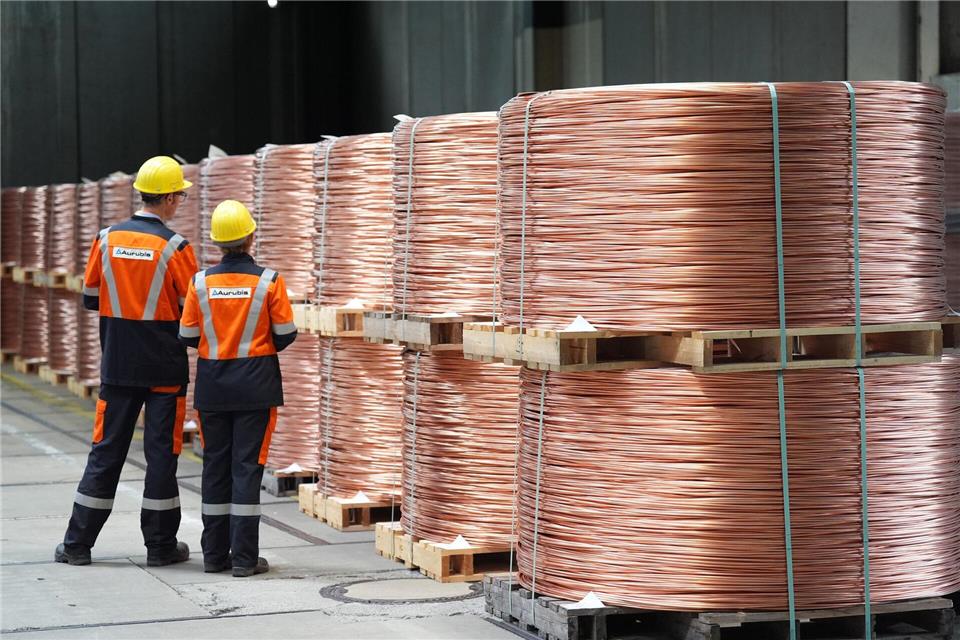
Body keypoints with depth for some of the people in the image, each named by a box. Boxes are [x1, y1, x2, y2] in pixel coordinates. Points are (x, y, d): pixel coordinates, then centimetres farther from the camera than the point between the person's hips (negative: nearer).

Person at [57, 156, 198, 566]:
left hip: (118, 364, 4)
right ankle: (161, 545, 9)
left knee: (106, 451, 9)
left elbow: (90, 298, 7)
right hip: (164, 368, -4)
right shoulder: (175, 247, -11)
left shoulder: (107, 239, 0)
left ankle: (78, 543, 11)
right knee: (161, 454, 4)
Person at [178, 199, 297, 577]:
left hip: (212, 386, 2)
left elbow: (187, 337, 1)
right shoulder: (269, 281, -8)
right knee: (247, 466, 0)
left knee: (215, 466, 10)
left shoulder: (201, 282, -3)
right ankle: (244, 557, -2)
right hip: (256, 386, -2)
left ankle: (214, 554, 13)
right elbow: (286, 335, -5)